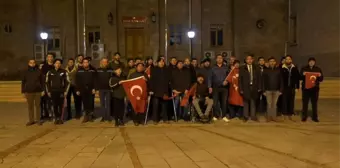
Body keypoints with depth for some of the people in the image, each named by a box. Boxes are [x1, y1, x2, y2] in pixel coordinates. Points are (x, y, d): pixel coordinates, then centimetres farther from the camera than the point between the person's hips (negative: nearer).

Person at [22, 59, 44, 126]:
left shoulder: (38, 71, 1)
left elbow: (42, 81, 4)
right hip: (29, 92, 1)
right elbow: (23, 82, 7)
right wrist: (23, 92, 4)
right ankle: (31, 120, 14)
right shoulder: (26, 72, 4)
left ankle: (38, 120, 12)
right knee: (30, 106, 6)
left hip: (37, 91, -1)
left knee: (37, 106, 4)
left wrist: (42, 90, 1)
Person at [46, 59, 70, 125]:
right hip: (53, 91, 1)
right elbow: (47, 82, 11)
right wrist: (48, 91, 5)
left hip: (61, 91, -1)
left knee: (61, 105, 0)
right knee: (55, 105, 2)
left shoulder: (64, 72, 1)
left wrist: (66, 91, -3)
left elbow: (67, 82, 2)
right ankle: (56, 118, 11)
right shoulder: (50, 72, 7)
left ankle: (60, 118, 10)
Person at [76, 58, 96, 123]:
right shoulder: (79, 71, 6)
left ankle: (91, 115, 14)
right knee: (85, 103, 3)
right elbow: (77, 81, 5)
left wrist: (94, 88, -9)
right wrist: (77, 90, 0)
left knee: (91, 103, 0)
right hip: (83, 90, 1)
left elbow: (95, 80, -2)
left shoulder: (92, 70, 2)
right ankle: (86, 116, 11)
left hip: (91, 89, -1)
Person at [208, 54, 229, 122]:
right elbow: (210, 78, 5)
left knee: (224, 102, 1)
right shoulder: (213, 68, 7)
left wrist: (227, 81, -10)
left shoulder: (225, 68, 9)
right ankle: (215, 116, 9)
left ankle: (224, 116, 10)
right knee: (215, 102, -1)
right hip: (215, 87, -1)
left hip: (224, 87, 1)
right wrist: (210, 87, -4)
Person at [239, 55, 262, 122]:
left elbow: (259, 78, 7)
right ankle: (246, 116, 13)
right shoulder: (242, 68, 1)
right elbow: (240, 79, -1)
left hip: (254, 87, 2)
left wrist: (259, 88, 1)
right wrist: (241, 89, -7)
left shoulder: (256, 68, 8)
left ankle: (253, 116, 15)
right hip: (245, 87, -2)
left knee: (253, 102, 7)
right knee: (246, 103, 4)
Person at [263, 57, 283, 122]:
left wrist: (281, 90, -3)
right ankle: (269, 117, 9)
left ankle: (274, 117, 13)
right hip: (268, 90, -1)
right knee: (269, 104, 1)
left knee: (274, 104, 6)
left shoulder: (278, 70, 4)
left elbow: (281, 81, 4)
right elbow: (263, 81, 0)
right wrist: (264, 90, -5)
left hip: (276, 90, 1)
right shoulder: (266, 70, 2)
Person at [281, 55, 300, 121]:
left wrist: (297, 87, 2)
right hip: (284, 88, -3)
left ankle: (290, 116, 17)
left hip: (292, 88, 3)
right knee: (284, 101, 1)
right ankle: (285, 116, 10)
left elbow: (297, 78, 6)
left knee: (291, 102, 7)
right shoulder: (282, 68, -4)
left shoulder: (295, 68, 5)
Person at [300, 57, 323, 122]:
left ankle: (315, 117, 13)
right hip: (306, 88, -1)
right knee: (305, 103, 1)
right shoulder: (304, 68, 4)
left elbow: (321, 79, 7)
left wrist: (320, 76, -15)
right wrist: (303, 75, -22)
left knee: (314, 103, 6)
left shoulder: (318, 69, 8)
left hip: (315, 88, 1)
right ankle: (304, 117, 7)